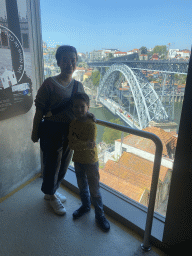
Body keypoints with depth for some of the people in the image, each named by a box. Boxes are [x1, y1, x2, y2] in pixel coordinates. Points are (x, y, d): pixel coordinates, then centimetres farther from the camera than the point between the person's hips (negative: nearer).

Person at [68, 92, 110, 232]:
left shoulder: (91, 125, -19)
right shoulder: (73, 123, -4)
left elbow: (91, 145, -22)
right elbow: (71, 144, -14)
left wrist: (77, 143, -23)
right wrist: (85, 144, -26)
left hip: (91, 162, -5)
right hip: (78, 160, 5)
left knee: (94, 190, 6)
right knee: (82, 186, 23)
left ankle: (100, 215, 26)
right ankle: (85, 206, 47)